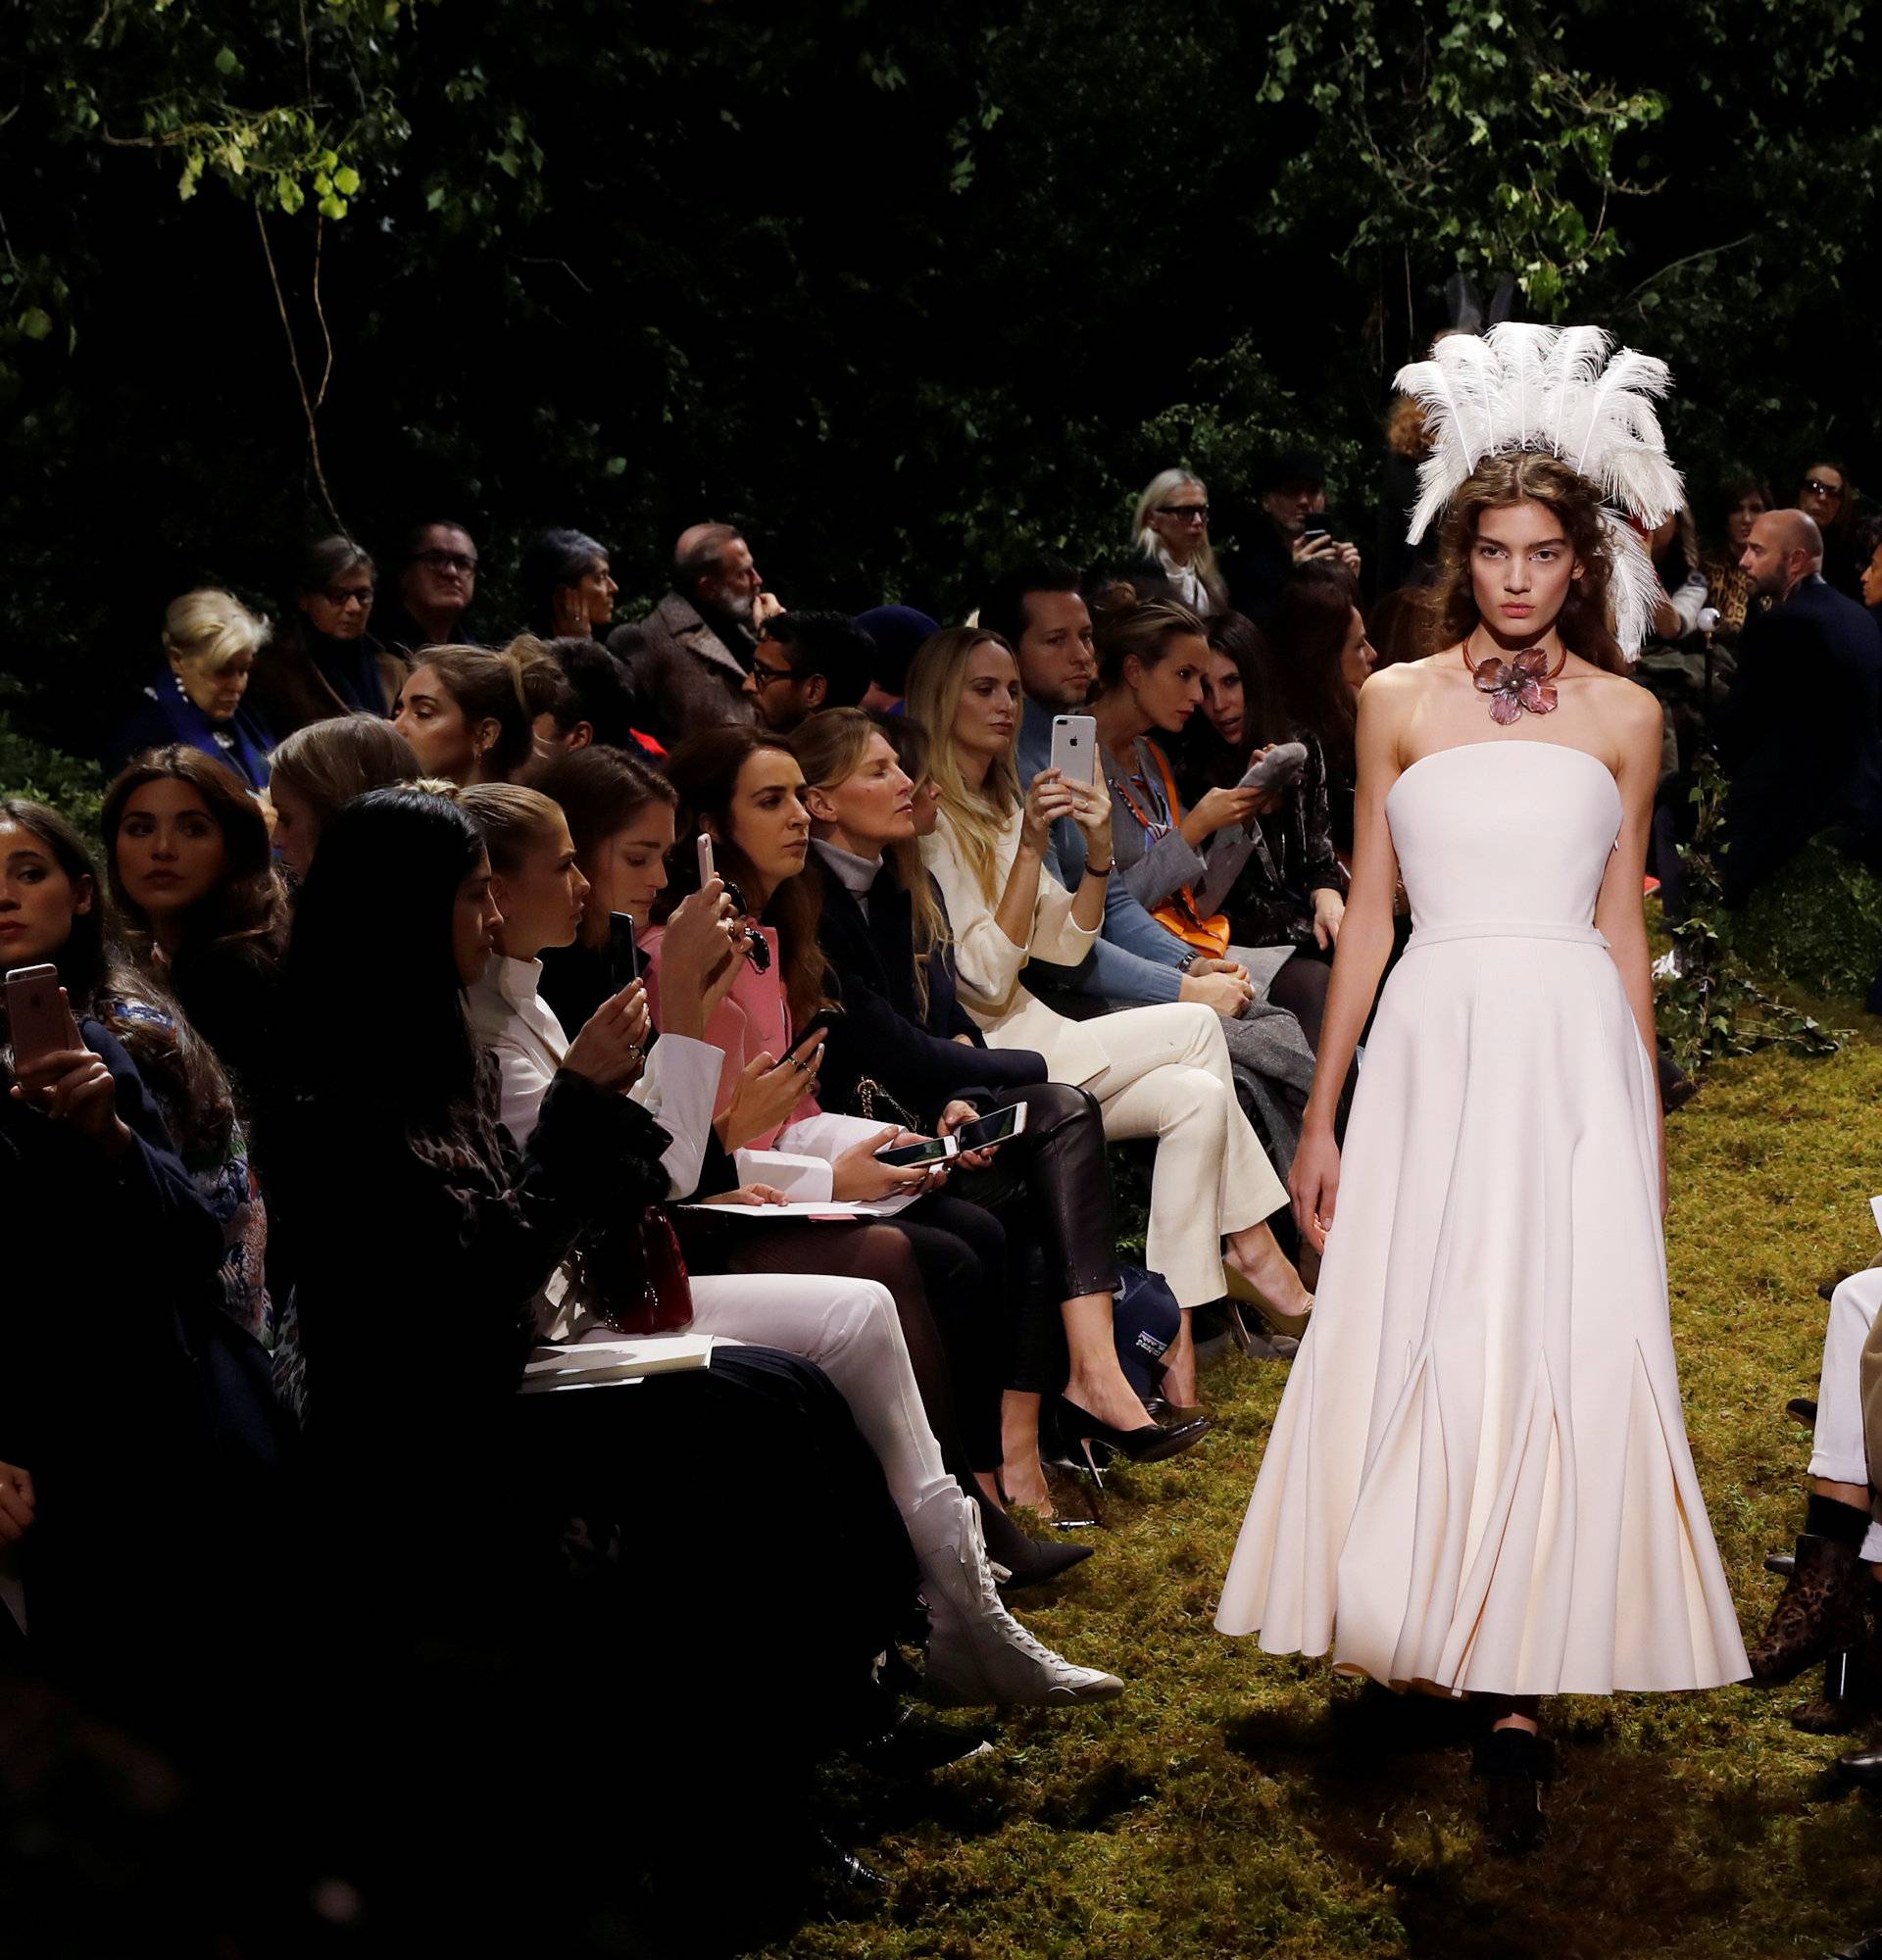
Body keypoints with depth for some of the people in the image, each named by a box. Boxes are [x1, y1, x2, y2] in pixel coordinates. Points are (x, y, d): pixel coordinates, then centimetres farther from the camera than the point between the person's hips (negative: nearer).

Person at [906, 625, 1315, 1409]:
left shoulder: (1001, 804, 16)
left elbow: (1066, 947, 13)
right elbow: (985, 978, -17)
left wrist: (1098, 854, -4)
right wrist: (1030, 847, -22)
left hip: (1025, 1038, 8)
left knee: (1196, 1097, -13)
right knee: (1197, 1028, -15)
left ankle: (1173, 1343, -14)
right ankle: (1254, 1249, -4)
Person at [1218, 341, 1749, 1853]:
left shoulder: (1624, 714, 8)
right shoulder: (1398, 703, 7)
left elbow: (1622, 927, 13)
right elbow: (1367, 916, 9)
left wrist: (1648, 1120, 14)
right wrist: (1322, 1118, 6)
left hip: (1574, 1059, 0)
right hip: (1432, 1050, 0)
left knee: (1563, 1354, -5)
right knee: (1413, 1346, 0)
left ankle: (1521, 1687, -2)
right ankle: (1416, 1640, 19)